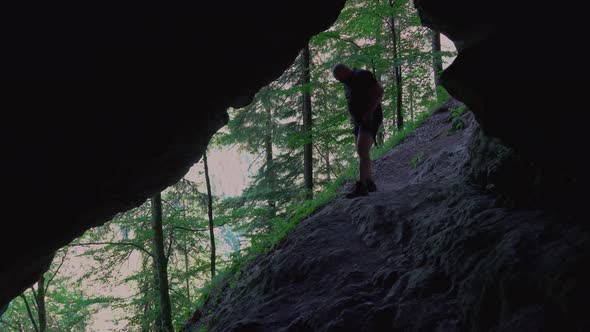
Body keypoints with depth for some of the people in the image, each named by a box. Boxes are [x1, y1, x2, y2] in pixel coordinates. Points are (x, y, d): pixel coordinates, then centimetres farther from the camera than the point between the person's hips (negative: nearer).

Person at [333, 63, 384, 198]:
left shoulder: (362, 76, -12)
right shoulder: (348, 83, 16)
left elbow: (379, 91, -20)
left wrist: (369, 112, -23)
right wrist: (353, 119, 11)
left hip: (370, 120, -10)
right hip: (358, 121, 10)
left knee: (363, 152, -19)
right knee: (362, 153, 11)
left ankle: (361, 187, -23)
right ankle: (369, 183, 19)